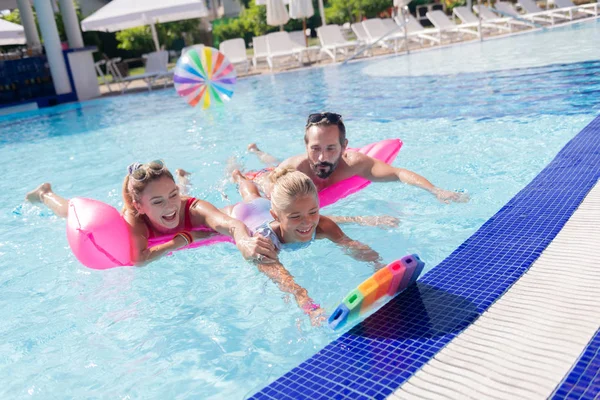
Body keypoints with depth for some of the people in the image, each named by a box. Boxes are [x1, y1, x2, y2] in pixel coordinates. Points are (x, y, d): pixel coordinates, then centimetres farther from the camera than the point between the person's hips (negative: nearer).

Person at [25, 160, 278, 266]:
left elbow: (232, 224, -67)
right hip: (124, 230, 0)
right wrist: (185, 238, -61)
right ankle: (45, 194, 55)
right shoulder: (133, 218, -47)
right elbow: (139, 259, -60)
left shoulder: (192, 208, -48)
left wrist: (244, 242, -89)